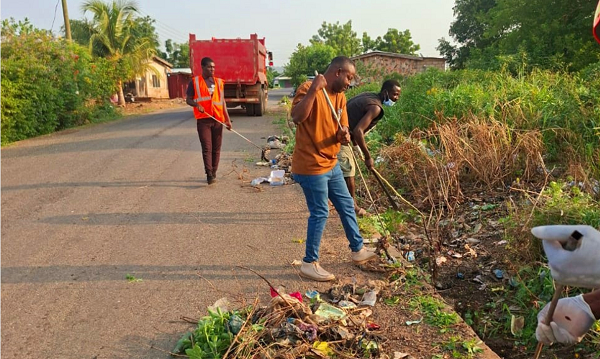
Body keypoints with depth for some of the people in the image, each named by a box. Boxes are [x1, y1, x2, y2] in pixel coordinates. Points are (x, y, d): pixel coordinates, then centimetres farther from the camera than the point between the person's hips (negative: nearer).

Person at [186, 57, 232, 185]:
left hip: (218, 120, 3)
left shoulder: (218, 82, 12)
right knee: (207, 148, -9)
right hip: (203, 120, -3)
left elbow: (222, 101, 14)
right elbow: (188, 100, 4)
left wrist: (227, 119, 7)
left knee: (216, 148, 6)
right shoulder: (195, 82, 3)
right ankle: (209, 175, -11)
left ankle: (213, 173, 15)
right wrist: (197, 104, -19)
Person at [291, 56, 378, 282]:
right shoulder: (309, 89, -15)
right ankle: (309, 264, 13)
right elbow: (296, 117, -32)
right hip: (311, 166, -9)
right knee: (320, 214, -2)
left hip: (331, 163, 9)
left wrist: (343, 135, -13)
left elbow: (342, 130, 10)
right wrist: (313, 89, -35)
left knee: (346, 206, 17)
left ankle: (358, 250, 35)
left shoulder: (340, 97, 10)